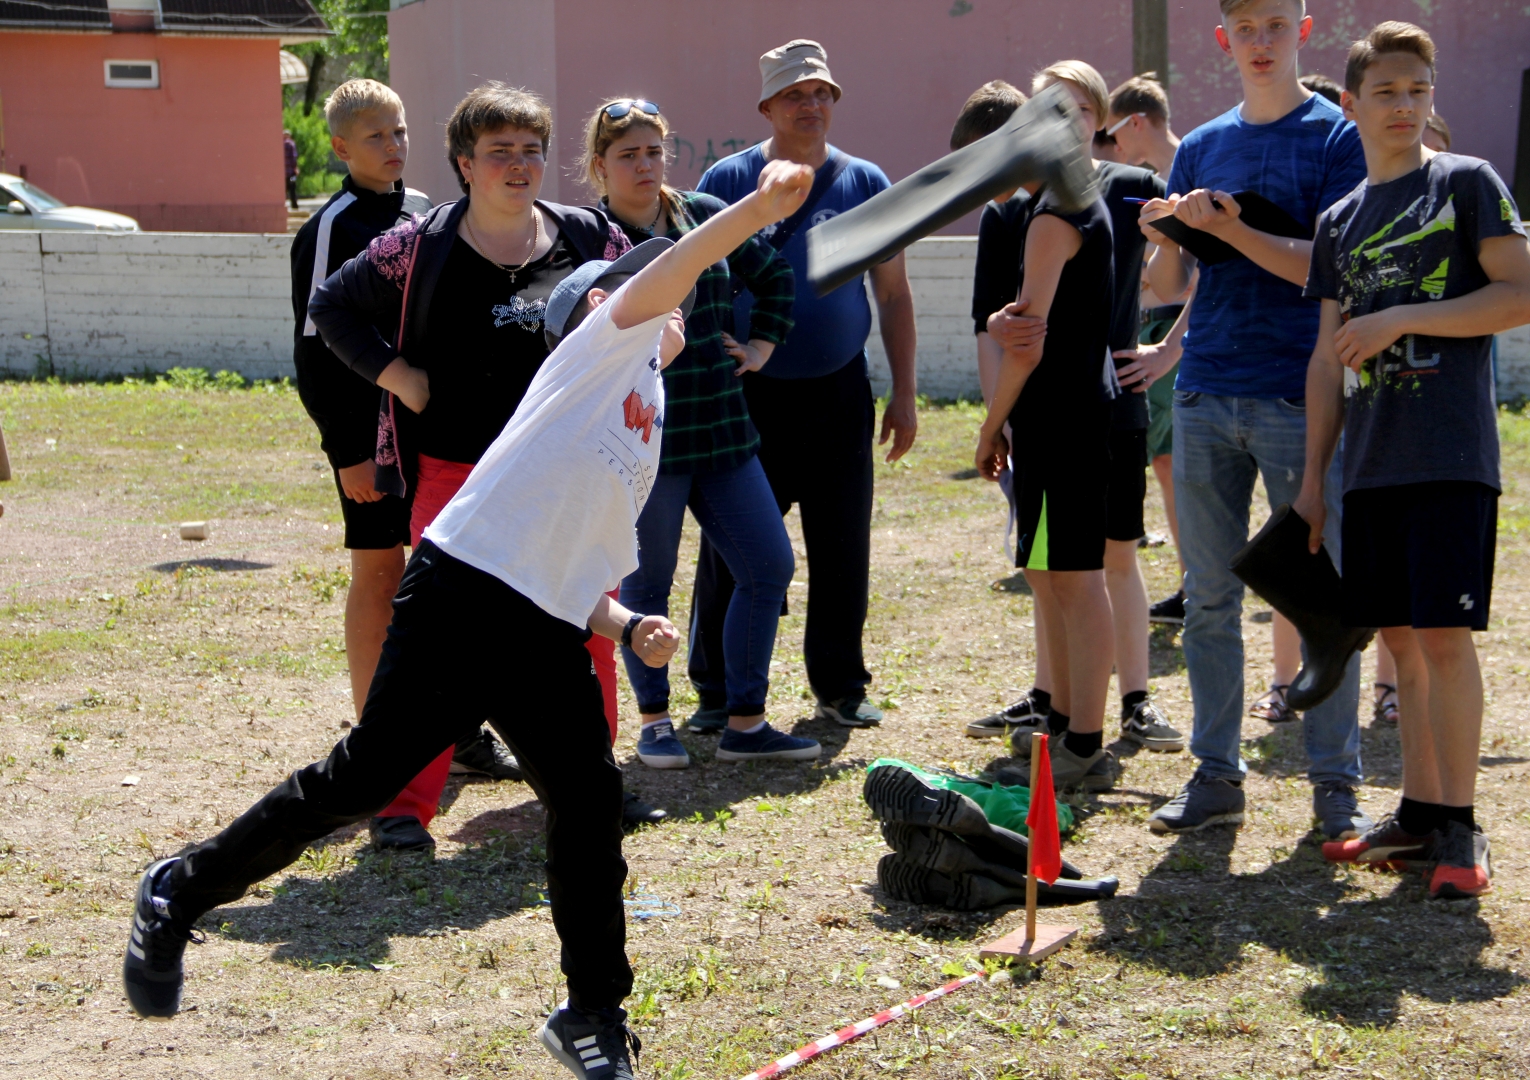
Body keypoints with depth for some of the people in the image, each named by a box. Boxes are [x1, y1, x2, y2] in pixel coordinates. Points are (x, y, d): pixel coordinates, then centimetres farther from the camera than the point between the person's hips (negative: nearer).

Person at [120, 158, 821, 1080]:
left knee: (590, 802, 0)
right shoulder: (601, 335, 8)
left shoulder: (641, 453, 27)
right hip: (464, 593, -8)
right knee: (366, 777, -7)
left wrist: (630, 626, 7)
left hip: (551, 639, 8)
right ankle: (181, 892, 9)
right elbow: (665, 273, -13)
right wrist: (761, 206, -23)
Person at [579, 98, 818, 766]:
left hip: (723, 434, 5)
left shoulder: (707, 217, 9)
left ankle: (745, 723, 12)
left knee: (770, 567, 3)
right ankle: (654, 723, 22)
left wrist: (763, 344, 14)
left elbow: (774, 275, 24)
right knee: (646, 585, 5)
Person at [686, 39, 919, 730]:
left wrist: (904, 394, 4)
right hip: (747, 396, -1)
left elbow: (894, 295, 8)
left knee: (842, 549, 6)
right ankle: (718, 692, 13)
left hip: (839, 394, 2)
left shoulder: (865, 184, 4)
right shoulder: (728, 181, 0)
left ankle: (840, 687, 18)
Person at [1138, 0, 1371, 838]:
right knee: (1209, 599, 7)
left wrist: (1228, 228, -20)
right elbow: (1167, 286, 12)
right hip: (1205, 396, 4)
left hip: (1300, 396, -4)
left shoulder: (1336, 137, 0)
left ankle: (1335, 784, 7)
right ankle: (1216, 775, 15)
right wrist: (1166, 239, -9)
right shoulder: (1200, 147, 14)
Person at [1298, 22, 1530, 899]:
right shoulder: (1340, 222, 16)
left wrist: (1399, 319, -12)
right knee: (1400, 635, 7)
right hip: (1372, 463, 5)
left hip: (1451, 455, -5)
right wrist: (1313, 476, 15)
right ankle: (1422, 812, 14)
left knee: (1443, 631, -10)